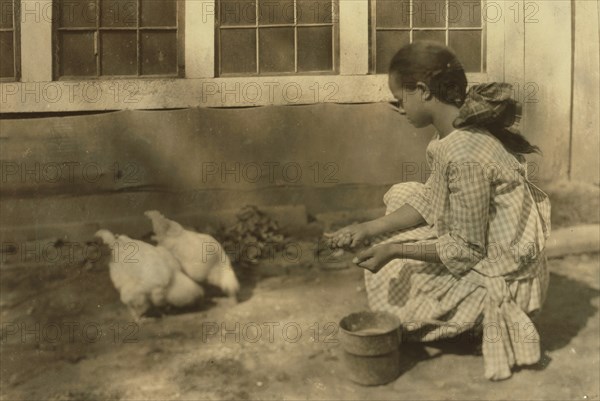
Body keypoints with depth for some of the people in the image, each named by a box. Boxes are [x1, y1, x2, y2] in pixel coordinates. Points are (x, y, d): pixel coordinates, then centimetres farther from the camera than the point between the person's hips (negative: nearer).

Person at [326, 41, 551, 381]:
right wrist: (370, 229, -2)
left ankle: (494, 318, 6)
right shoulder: (463, 130, -2)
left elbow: (465, 250, -24)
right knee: (402, 195, 14)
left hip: (500, 282, -9)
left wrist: (395, 251, -21)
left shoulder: (464, 155, -30)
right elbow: (429, 203, 5)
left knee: (389, 277, 5)